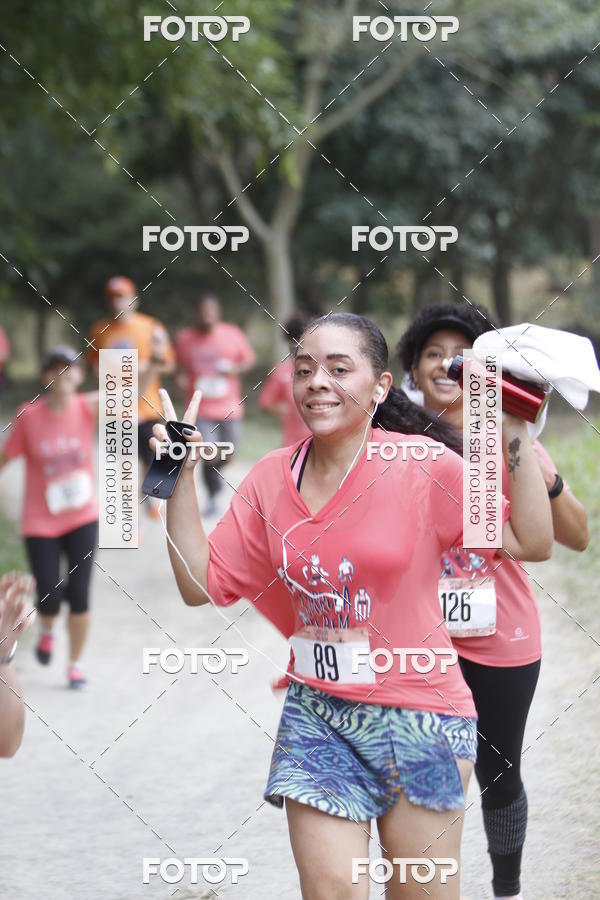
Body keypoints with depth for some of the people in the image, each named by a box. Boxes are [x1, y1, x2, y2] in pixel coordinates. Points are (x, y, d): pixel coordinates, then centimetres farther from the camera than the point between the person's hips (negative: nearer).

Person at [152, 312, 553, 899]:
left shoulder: (422, 465, -9)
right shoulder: (271, 479, 2)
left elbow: (532, 543, -9)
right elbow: (201, 583, 4)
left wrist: (520, 443, -18)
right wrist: (180, 476, -2)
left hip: (417, 717, -3)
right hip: (316, 713, 3)